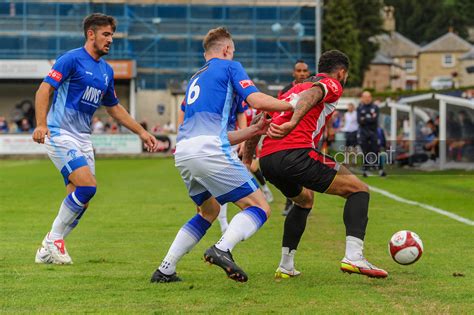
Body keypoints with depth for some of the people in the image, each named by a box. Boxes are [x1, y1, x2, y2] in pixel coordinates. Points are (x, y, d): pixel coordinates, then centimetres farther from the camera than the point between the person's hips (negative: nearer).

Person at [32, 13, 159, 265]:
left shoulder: (106, 70, 15)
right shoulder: (71, 59, -8)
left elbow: (114, 108, 27)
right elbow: (44, 89, -14)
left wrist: (141, 132, 23)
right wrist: (41, 125, -28)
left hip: (83, 139, 8)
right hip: (60, 134, -8)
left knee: (79, 202, 0)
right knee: (87, 186, -21)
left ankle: (47, 250, 11)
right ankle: (54, 240, -7)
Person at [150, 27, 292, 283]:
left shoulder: (195, 79, 32)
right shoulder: (229, 67, 10)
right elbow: (257, 100, -5)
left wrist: (253, 130, 29)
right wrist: (293, 104, 9)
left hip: (182, 153, 8)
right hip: (208, 150, -8)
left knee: (209, 211, 28)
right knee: (259, 207, -4)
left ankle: (165, 270, 19)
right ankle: (223, 249, -29)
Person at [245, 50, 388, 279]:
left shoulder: (294, 88, 34)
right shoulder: (332, 85, 11)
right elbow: (312, 94, -14)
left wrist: (246, 159, 34)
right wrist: (293, 123, -30)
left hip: (267, 159, 8)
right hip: (296, 153, -8)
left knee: (304, 201, 34)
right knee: (358, 189, 4)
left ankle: (286, 266, 28)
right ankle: (353, 256, -14)